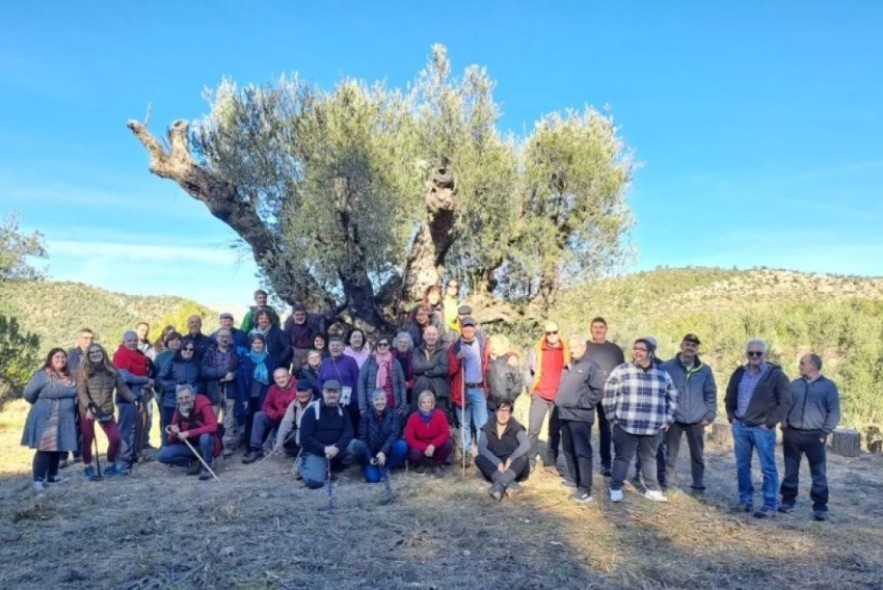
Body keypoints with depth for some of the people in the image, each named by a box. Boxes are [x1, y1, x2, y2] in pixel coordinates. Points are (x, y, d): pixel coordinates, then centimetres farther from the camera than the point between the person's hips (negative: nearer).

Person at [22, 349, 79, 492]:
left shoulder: (70, 377, 8)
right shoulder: (42, 376, -13)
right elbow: (28, 394, -11)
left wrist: (66, 406, 10)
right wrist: (42, 405, 1)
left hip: (65, 419, 6)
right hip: (45, 419, -6)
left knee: (59, 448, 11)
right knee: (45, 448, -8)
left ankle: (52, 476, 24)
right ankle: (38, 480, -3)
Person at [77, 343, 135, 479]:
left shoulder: (112, 370, 6)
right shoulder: (84, 371, -4)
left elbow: (122, 387, 7)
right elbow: (81, 391, -11)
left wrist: (134, 400, -3)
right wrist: (89, 406, -25)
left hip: (107, 411, 3)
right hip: (88, 411, -3)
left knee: (115, 438, -2)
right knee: (88, 440, 4)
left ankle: (111, 466, 17)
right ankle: (88, 468, 24)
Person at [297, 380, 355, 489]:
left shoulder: (341, 411, 6)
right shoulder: (312, 410, -7)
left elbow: (348, 433, -5)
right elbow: (305, 438, -12)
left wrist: (337, 448, -24)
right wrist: (324, 449, -23)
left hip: (335, 451, 4)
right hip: (315, 452, -3)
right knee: (315, 481, -27)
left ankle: (332, 465, -1)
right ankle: (306, 465, 7)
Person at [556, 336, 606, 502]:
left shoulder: (591, 367, -7)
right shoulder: (567, 367, 18)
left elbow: (597, 392, -13)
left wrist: (581, 403, -15)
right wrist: (559, 401, 13)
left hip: (580, 416, -8)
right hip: (565, 415, 8)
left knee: (582, 452, -9)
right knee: (568, 450, 15)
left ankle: (585, 489, -7)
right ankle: (574, 480, 28)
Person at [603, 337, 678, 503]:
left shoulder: (663, 374, 7)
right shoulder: (620, 371, -3)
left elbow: (673, 397, 16)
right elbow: (608, 395, -1)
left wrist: (668, 420, 11)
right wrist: (613, 418, -2)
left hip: (653, 428, 3)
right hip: (626, 426, -3)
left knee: (650, 458, 15)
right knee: (623, 458, 4)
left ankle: (652, 489, 27)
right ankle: (616, 488, 14)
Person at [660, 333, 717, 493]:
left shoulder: (705, 370, 2)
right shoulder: (667, 367, -6)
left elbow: (711, 394, 6)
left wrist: (709, 415, -1)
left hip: (697, 420, 2)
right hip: (673, 419, -2)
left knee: (698, 455, 12)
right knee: (670, 454, 6)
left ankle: (698, 485, 24)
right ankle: (670, 484, 17)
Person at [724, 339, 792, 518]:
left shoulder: (776, 374, -6)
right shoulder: (739, 373, 10)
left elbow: (785, 402, -9)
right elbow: (729, 398, 21)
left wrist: (769, 423, -12)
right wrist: (731, 417, 9)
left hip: (762, 428, -5)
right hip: (740, 427, 5)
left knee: (768, 468, 0)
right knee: (742, 466, 12)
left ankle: (770, 505, 7)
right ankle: (745, 499, 23)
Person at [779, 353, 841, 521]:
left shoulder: (828, 385, -2)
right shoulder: (795, 384, 8)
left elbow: (834, 412, -3)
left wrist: (825, 432, -8)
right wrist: (784, 425, 1)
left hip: (814, 436, -3)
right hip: (792, 434, 3)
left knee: (819, 473, 1)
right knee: (790, 471, 10)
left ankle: (820, 507, 8)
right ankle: (788, 501, 19)